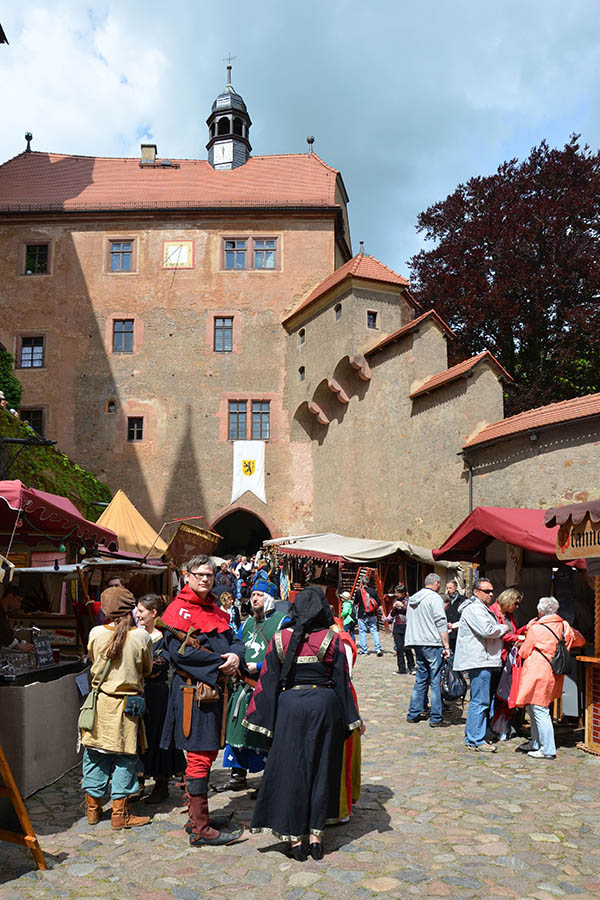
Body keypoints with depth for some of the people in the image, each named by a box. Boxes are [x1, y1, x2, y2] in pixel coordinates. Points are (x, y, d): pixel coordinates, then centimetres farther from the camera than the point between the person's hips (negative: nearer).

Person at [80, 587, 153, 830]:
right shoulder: (141, 637, -12)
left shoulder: (96, 633, -8)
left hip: (100, 701, 2)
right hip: (129, 704, -2)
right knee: (125, 757, 7)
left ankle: (93, 809, 26)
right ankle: (120, 814, 12)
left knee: (95, 754, 15)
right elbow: (147, 669, 2)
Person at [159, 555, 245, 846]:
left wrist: (236, 655, -10)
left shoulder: (216, 611, 17)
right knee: (200, 757, -5)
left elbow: (234, 640, 14)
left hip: (214, 689, 8)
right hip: (192, 690, -8)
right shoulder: (179, 609, -8)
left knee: (207, 754, 14)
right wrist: (220, 662, -17)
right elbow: (180, 650, -19)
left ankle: (196, 818, 26)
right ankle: (200, 829, 3)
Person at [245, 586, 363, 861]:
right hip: (324, 706, 0)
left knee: (290, 768, 10)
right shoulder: (332, 639, -5)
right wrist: (353, 718, 6)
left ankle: (295, 836, 13)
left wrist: (256, 715, 10)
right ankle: (315, 834, 18)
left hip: (290, 706, 0)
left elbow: (268, 681, 1)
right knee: (321, 768, 13)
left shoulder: (280, 639, -2)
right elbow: (342, 682, -1)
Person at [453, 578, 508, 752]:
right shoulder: (474, 608, -13)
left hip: (484, 661, 11)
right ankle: (476, 741, -4)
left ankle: (471, 737, 22)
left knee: (478, 700, 15)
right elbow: (487, 630, -23)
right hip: (479, 661, -11)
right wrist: (504, 628, -6)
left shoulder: (482, 608, 22)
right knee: (480, 701, -9)